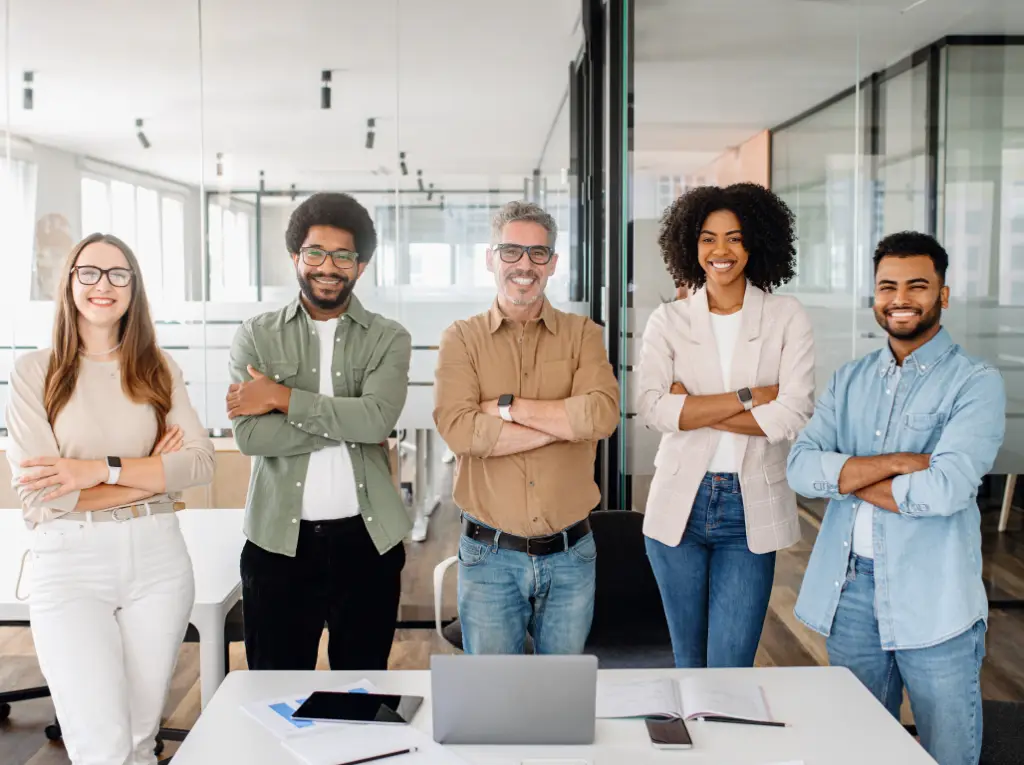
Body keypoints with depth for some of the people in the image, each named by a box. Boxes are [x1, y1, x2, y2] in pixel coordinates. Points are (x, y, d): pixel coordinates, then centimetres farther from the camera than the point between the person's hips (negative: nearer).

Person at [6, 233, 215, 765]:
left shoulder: (159, 371, 9)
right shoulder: (33, 371, 1)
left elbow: (201, 462, -3)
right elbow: (41, 492, -9)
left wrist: (102, 468, -14)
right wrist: (153, 474, -6)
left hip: (157, 560, 3)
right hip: (69, 563, -3)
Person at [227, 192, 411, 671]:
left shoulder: (389, 339, 3)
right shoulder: (256, 336, 3)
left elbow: (377, 418, -16)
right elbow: (250, 435, -10)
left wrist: (283, 397, -13)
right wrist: (346, 424, -14)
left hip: (368, 539, 0)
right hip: (279, 540, 0)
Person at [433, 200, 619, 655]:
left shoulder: (582, 335, 3)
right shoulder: (462, 339, 0)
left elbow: (603, 415, -15)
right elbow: (457, 429, -17)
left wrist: (506, 406, -14)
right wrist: (566, 422, -15)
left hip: (570, 554, 1)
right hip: (490, 556, -1)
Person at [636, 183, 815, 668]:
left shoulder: (787, 318, 1)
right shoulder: (668, 321, 3)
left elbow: (793, 414, -12)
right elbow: (651, 408, -12)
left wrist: (692, 408, -11)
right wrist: (747, 397, -14)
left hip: (751, 508, -1)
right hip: (679, 503, 2)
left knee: (731, 669, 0)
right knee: (688, 664, 15)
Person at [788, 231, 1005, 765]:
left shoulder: (975, 383, -5)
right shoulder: (849, 381, 10)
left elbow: (945, 489, -20)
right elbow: (801, 468, -4)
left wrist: (846, 476, -9)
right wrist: (896, 463, -16)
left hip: (933, 599, -4)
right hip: (848, 587, 5)